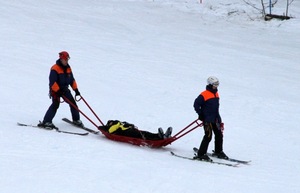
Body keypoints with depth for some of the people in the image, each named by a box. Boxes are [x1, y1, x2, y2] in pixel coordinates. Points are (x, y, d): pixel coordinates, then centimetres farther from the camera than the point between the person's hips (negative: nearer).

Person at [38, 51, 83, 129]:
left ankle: (76, 120, 24)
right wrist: (58, 90, -26)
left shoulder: (68, 68, 9)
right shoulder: (55, 69, -15)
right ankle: (46, 122, -22)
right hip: (55, 90, -7)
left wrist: (76, 89, 12)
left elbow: (72, 80, 18)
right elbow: (52, 82, -20)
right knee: (55, 104, -21)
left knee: (73, 103, 6)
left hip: (64, 89, 7)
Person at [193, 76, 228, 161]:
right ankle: (201, 154, -8)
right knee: (208, 136, -12)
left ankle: (218, 152, 29)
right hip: (207, 120, -8)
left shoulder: (216, 94, 13)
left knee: (219, 135, 12)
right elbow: (196, 104, -12)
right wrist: (201, 115, -10)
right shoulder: (204, 95, -13)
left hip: (215, 119, 8)